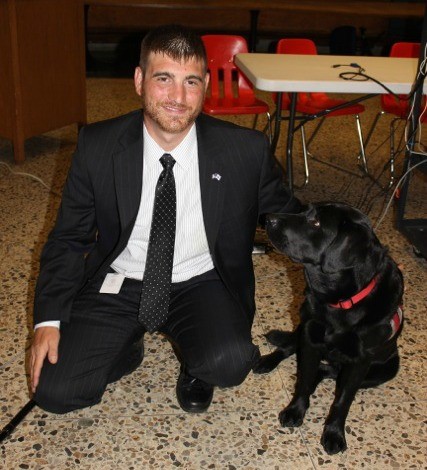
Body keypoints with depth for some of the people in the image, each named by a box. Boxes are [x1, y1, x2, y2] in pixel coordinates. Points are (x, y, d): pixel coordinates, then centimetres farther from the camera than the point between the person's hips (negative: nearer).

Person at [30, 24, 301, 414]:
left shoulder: (246, 150, -14)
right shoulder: (97, 146, -11)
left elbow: (287, 218, 3)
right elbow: (69, 239, -1)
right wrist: (49, 320, -11)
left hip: (201, 284, -1)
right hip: (119, 284, 1)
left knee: (229, 363, -30)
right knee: (53, 391, -13)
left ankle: (195, 366, 9)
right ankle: (127, 347, 19)